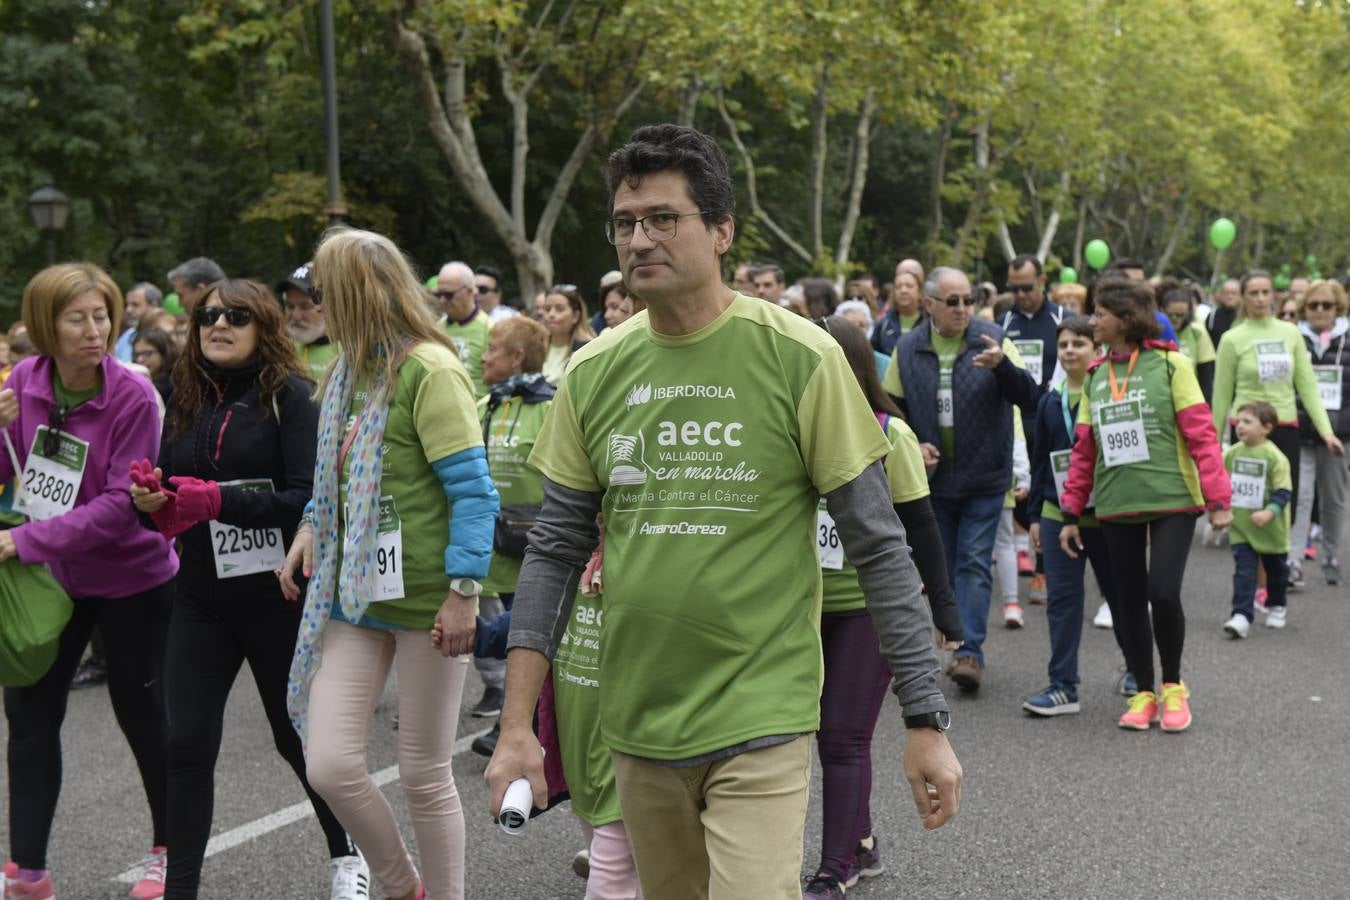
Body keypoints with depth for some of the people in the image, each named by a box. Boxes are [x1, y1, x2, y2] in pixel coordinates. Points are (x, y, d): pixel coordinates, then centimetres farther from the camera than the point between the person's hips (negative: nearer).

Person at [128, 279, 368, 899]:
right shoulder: (187, 397, 8)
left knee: (297, 735, 13)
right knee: (186, 743, -4)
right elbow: (167, 492, 14)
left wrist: (218, 500, -25)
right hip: (200, 597, 4)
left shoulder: (288, 393, -8)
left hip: (278, 596, -4)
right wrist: (150, 501, -9)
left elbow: (311, 497, -18)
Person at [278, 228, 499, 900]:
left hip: (425, 596, -7)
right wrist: (309, 529, 6)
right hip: (354, 591, 7)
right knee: (329, 765, 0)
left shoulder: (429, 370, -13)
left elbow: (474, 491, -17)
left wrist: (463, 590, -21)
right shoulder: (348, 371, 12)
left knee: (424, 773, 5)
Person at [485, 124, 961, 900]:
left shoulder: (800, 358, -9)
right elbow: (555, 552, 7)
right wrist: (517, 727, 3)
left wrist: (928, 724, -9)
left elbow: (879, 547, -7)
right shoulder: (593, 374, 2)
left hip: (761, 723, -4)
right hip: (640, 726, 5)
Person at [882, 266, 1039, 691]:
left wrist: (1002, 365, -32)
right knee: (943, 568, 11)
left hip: (984, 479, -3)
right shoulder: (907, 350, 1)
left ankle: (971, 652, -8)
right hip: (933, 479, 3)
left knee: (975, 564, -7)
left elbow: (1029, 398, -13)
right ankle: (958, 645, 24)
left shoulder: (993, 340, -5)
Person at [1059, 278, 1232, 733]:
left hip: (1172, 500, -5)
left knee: (1163, 593, -12)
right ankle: (1143, 693, 21)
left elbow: (1201, 434, -7)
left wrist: (1217, 499, -12)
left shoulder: (1170, 365, -4)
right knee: (1131, 600, 7)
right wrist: (1071, 512, 10)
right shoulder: (1095, 376, 10)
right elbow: (1084, 450, 11)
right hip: (1116, 507, 5)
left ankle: (1173, 685, 11)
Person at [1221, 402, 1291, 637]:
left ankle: (1276, 606, 40)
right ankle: (1242, 616, -13)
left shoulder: (1274, 457, -16)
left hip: (1270, 530, -2)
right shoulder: (1232, 453, -1)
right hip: (1240, 527, 3)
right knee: (1244, 572, -7)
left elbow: (1283, 492, -17)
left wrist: (1269, 512, -30)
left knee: (1274, 569, 18)